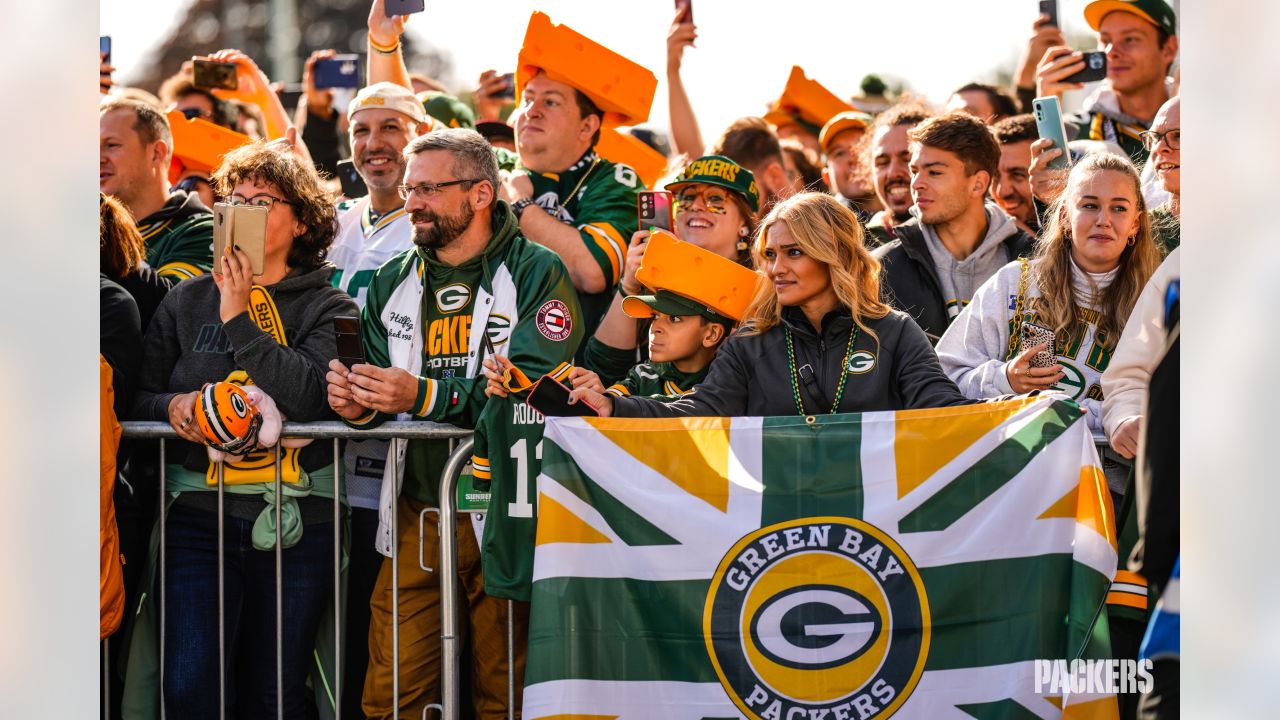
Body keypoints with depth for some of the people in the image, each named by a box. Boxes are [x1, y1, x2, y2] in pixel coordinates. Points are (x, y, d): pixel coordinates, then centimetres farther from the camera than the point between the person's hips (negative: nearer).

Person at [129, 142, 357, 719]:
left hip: (296, 518, -2)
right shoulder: (186, 301, 13)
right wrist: (172, 405, -12)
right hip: (200, 513, 2)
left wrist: (239, 318, -10)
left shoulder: (327, 307, 4)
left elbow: (309, 392, -14)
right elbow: (137, 398, 11)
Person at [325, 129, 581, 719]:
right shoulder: (392, 284, 16)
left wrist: (426, 395, -23)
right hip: (416, 513, 4)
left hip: (505, 512, -4)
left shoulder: (535, 274, -1)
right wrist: (359, 406, -11)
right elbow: (387, 397, 14)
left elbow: (538, 388, -15)